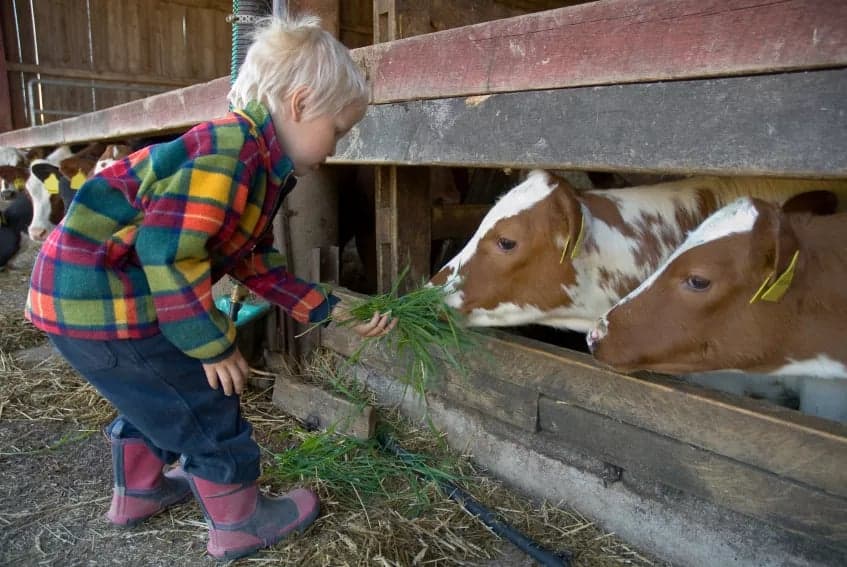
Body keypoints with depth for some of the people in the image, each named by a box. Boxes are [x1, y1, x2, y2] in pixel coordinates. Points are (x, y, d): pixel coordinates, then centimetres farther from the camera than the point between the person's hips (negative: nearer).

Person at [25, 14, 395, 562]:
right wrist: (214, 345, -18)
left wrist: (335, 311, 7)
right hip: (97, 296, -10)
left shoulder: (262, 167, 9)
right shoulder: (229, 153, -23)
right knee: (205, 405, 3)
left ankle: (139, 491, 50)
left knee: (155, 393, 29)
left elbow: (258, 265, 11)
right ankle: (240, 522, 22)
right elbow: (167, 252, -27)